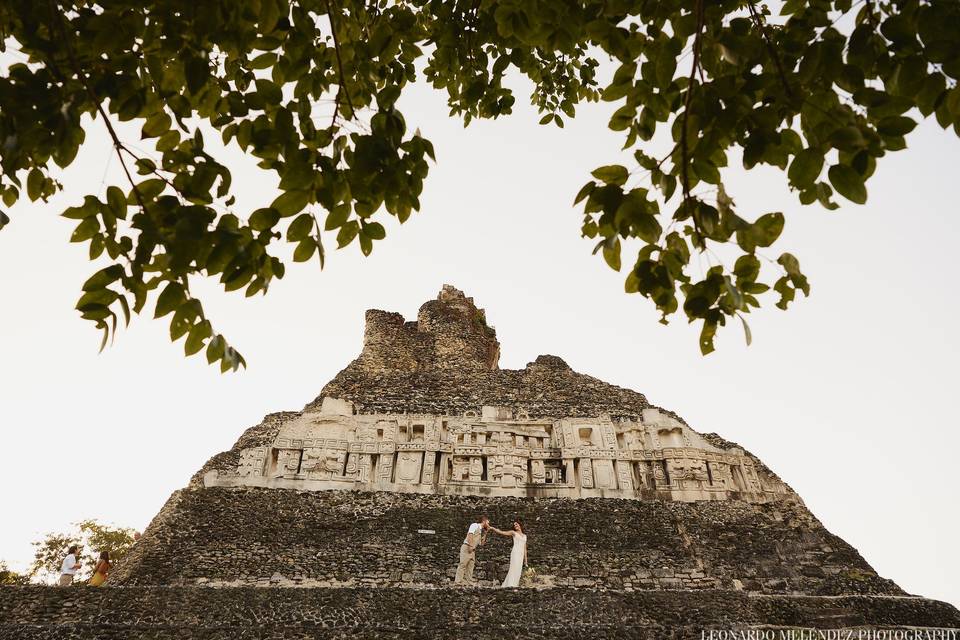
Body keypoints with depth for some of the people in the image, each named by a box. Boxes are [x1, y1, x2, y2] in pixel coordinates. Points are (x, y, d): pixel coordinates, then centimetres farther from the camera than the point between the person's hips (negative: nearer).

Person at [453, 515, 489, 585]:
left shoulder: (481, 530, 22)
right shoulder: (475, 525, -1)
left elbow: (481, 543, 21)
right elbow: (470, 535, -14)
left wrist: (485, 534, 15)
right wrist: (470, 545, -22)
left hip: (473, 550, 8)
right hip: (467, 547, -8)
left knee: (470, 566, 4)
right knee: (463, 564, -11)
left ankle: (468, 582, 5)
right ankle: (458, 581, -13)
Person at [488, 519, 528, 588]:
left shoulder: (524, 536, 22)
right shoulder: (513, 533, 9)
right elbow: (501, 532, 2)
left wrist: (525, 559, 18)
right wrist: (492, 528, -8)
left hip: (521, 555, 5)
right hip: (515, 552, -5)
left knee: (518, 570, -1)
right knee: (514, 568, -17)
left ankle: (515, 584, 1)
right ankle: (511, 584, -23)